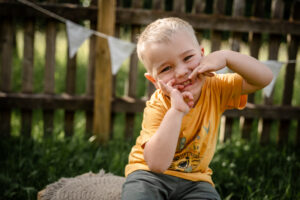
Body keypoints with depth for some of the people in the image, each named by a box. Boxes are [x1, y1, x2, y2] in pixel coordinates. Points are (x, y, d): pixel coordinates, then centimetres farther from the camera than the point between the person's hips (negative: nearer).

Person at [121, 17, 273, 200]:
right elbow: (157, 164, -32)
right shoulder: (157, 107, -20)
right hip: (150, 173, -3)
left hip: (194, 178, 3)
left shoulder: (215, 89, -8)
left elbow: (265, 78, -12)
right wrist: (176, 111, -38)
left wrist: (225, 56, -26)